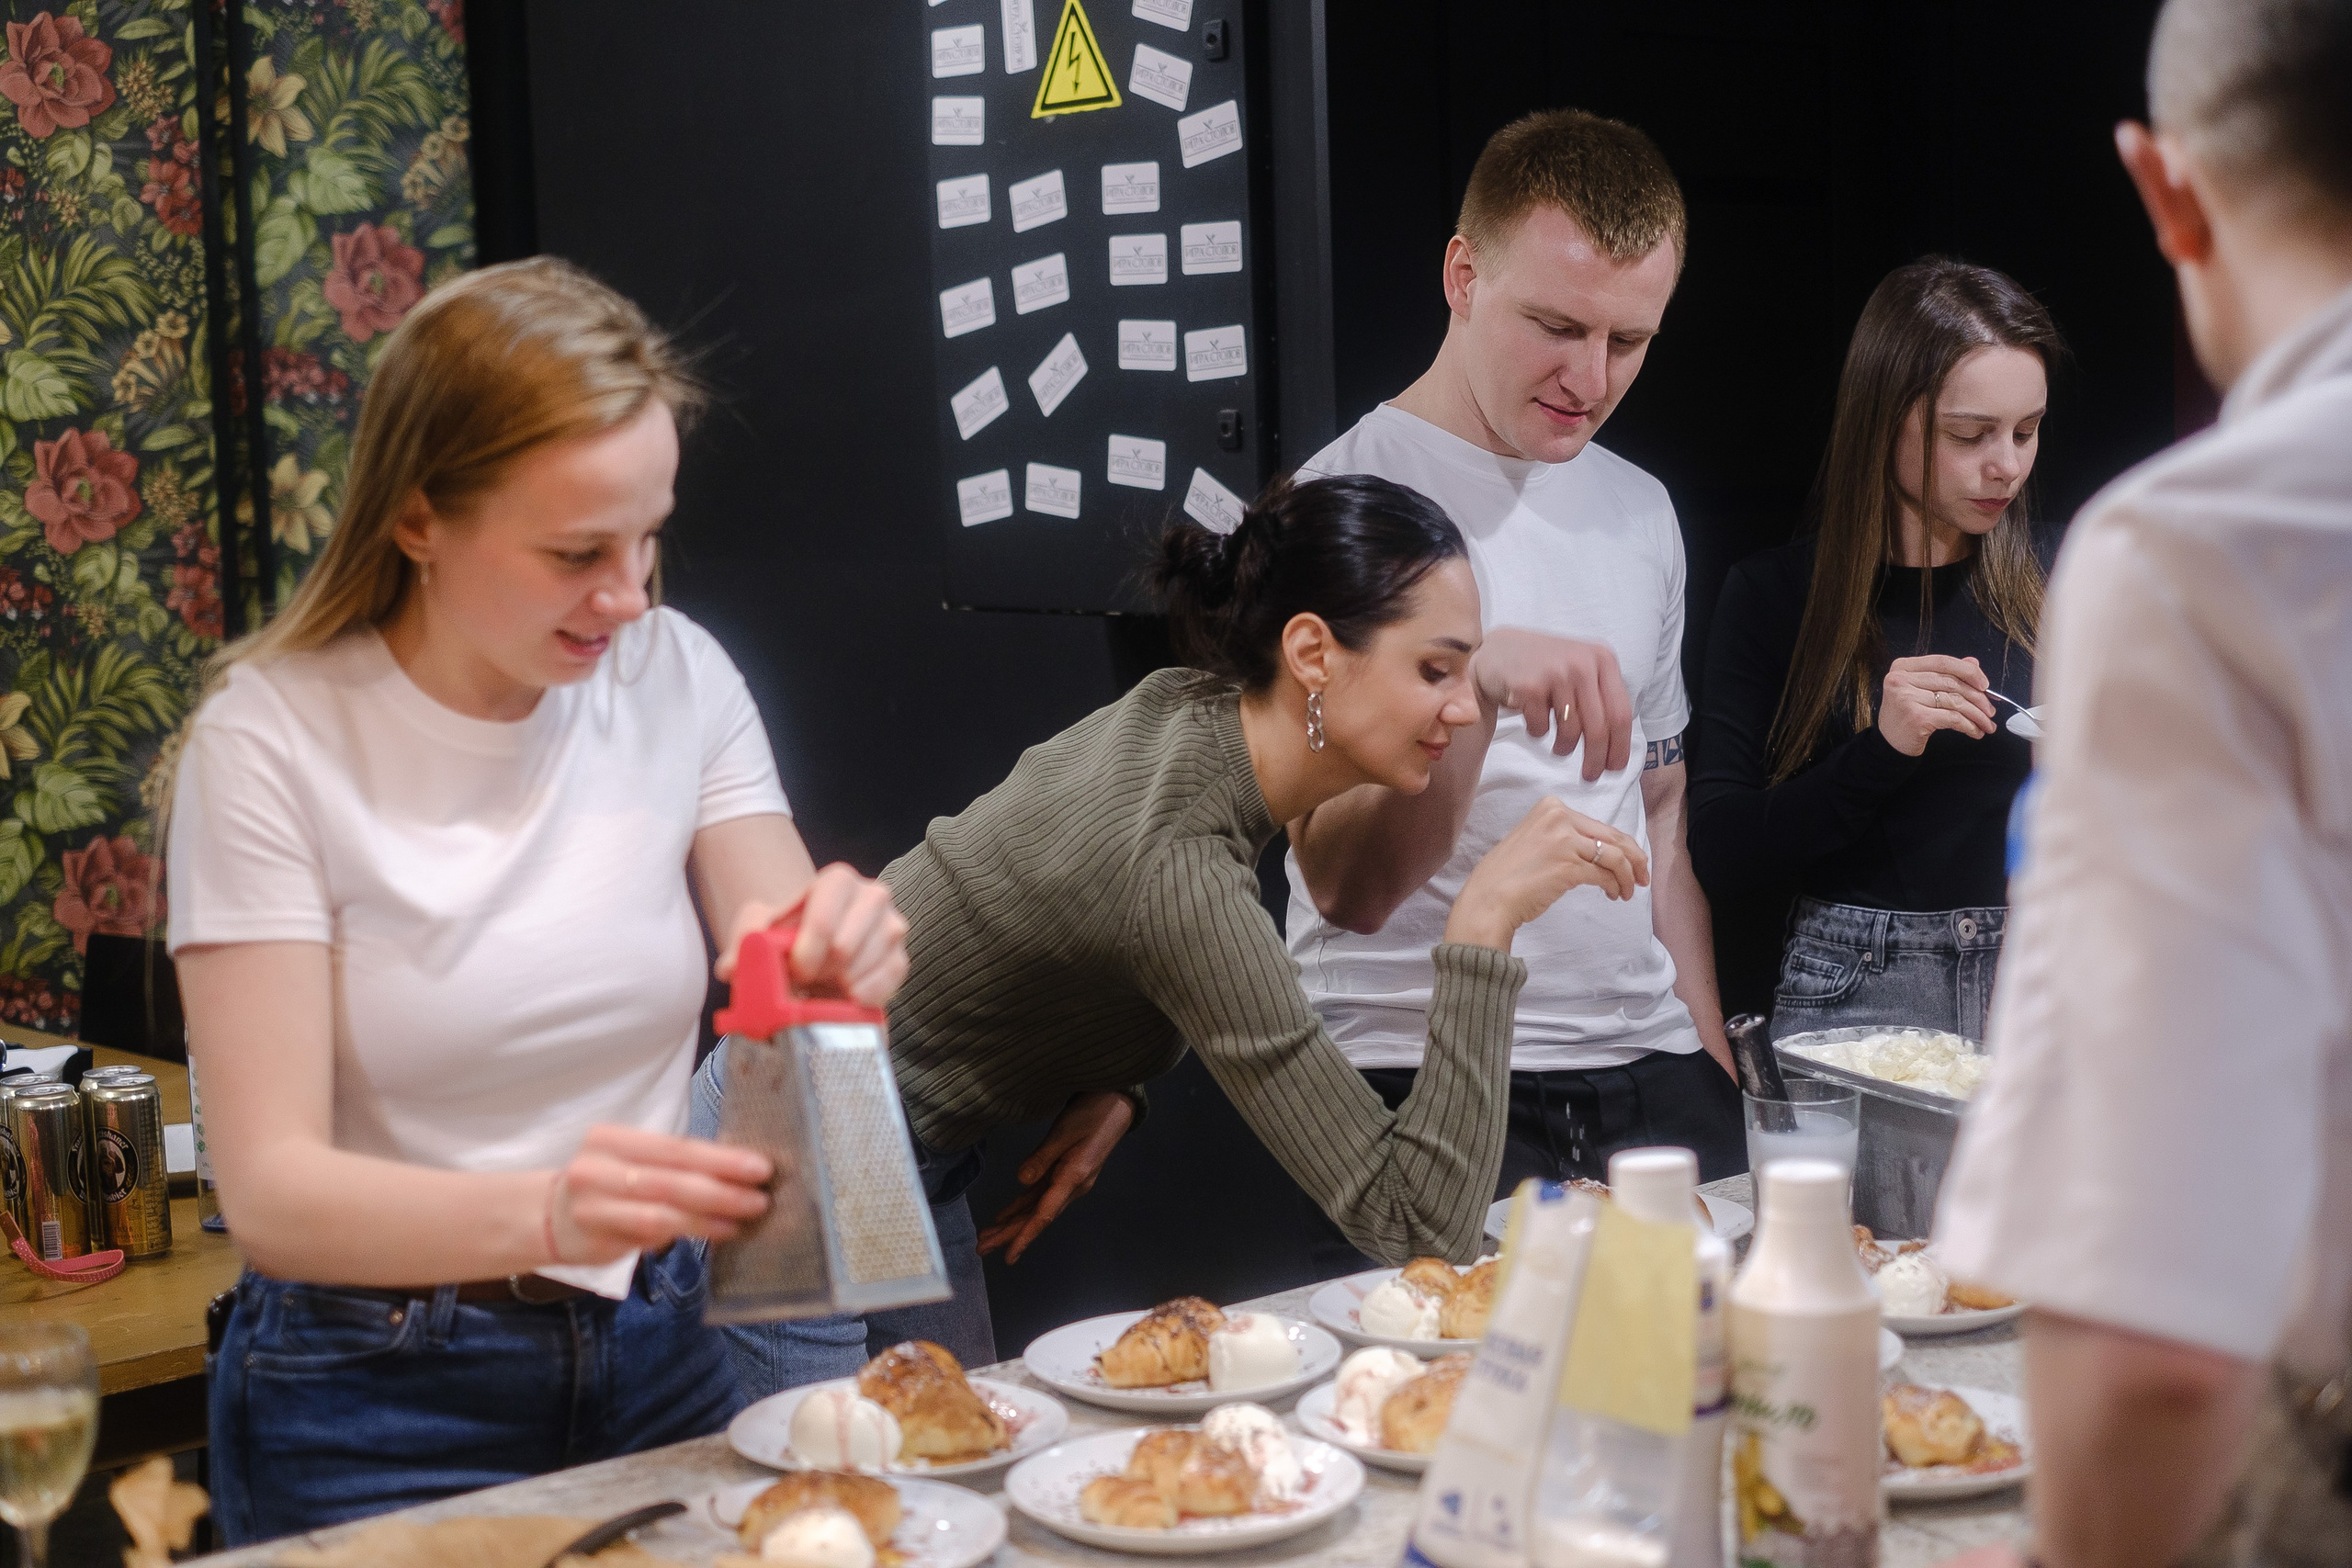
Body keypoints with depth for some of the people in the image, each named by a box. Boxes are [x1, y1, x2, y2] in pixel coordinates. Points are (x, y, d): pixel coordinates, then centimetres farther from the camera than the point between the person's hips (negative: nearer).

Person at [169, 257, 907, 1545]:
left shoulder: (677, 678, -4)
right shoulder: (275, 739, -16)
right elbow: (271, 1192, -20)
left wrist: (835, 966, -29)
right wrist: (544, 1213, -38)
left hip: (657, 1360, 4)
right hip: (378, 1404, -4)